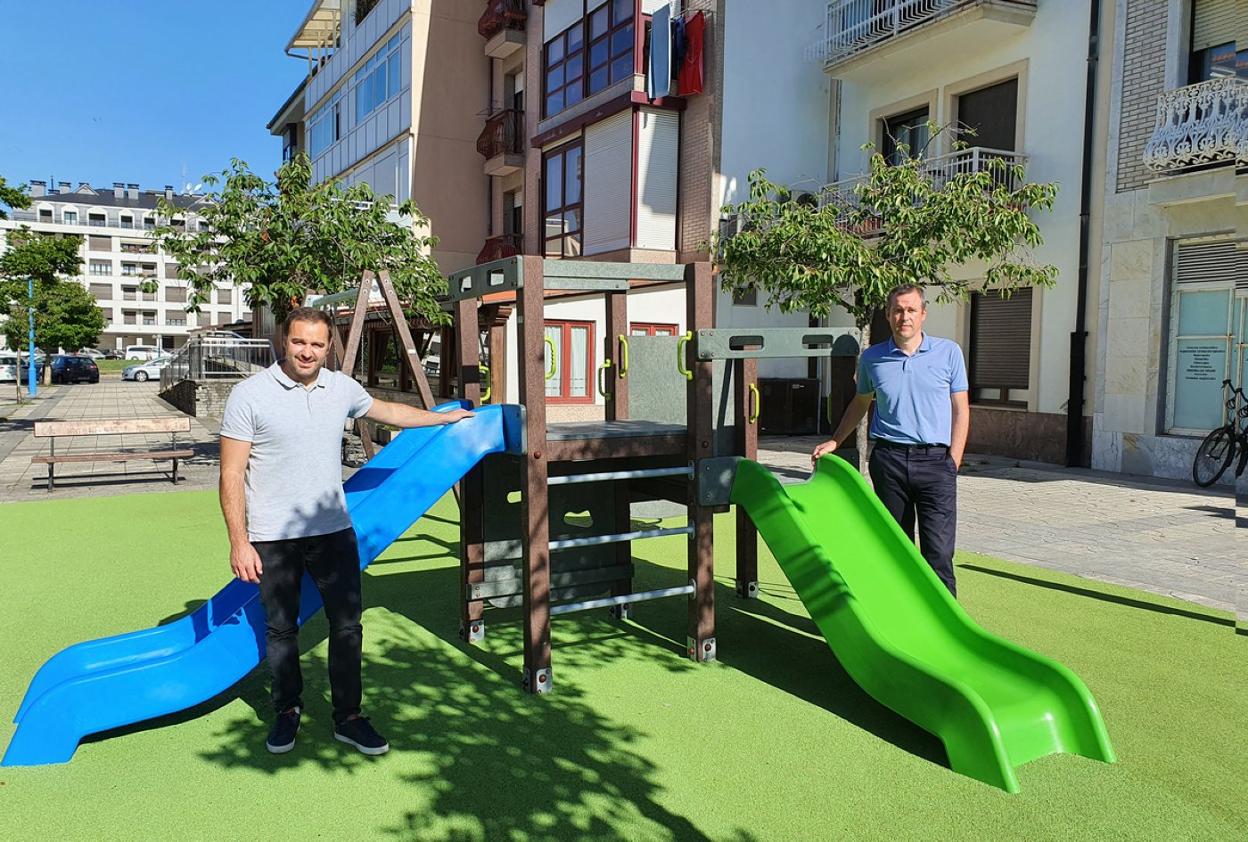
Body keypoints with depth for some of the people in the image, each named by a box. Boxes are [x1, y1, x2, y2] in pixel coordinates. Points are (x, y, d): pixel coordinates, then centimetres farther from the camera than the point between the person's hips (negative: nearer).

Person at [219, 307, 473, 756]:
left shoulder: (341, 387, 3)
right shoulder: (250, 394, -9)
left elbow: (387, 410, 23)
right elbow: (231, 475, -9)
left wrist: (445, 418, 31)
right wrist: (239, 542, -14)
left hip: (333, 530, 3)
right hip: (273, 538, -3)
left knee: (347, 625, 7)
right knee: (280, 629, 12)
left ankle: (348, 718, 21)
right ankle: (287, 710, 33)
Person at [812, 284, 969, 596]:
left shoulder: (948, 352, 4)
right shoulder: (872, 357, 7)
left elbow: (960, 409, 6)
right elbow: (861, 402, 23)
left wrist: (953, 462, -1)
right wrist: (834, 442, 20)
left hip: (935, 460, -1)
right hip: (888, 459, 2)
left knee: (938, 552, -6)